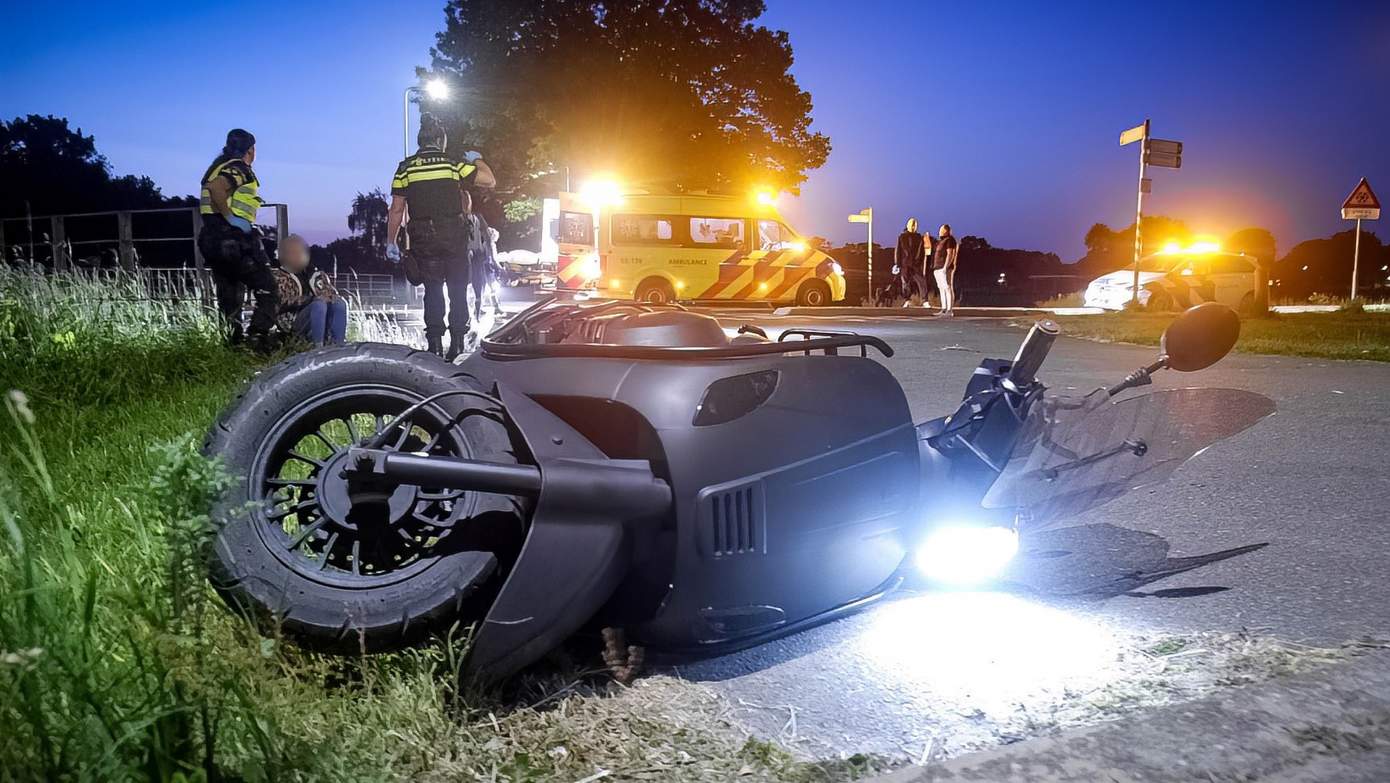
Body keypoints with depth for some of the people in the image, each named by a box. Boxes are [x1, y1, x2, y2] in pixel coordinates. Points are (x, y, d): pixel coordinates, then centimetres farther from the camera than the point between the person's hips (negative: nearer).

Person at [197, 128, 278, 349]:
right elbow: (216, 187, -26)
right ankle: (259, 338, -20)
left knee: (229, 297, 14)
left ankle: (233, 344, 15)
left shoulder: (220, 165, 22)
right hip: (235, 238, -9)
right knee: (267, 291, -6)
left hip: (211, 238, 9)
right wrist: (231, 217, -22)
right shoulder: (238, 168, -8)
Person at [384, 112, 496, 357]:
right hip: (454, 237, -1)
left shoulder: (405, 169, 0)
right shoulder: (453, 165, -4)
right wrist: (477, 160, 18)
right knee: (458, 290, 9)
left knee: (432, 290, 7)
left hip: (423, 240, 1)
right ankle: (457, 341, 7)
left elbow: (397, 210, -1)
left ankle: (435, 344, 2)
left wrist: (391, 242, 6)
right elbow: (489, 180, 0)